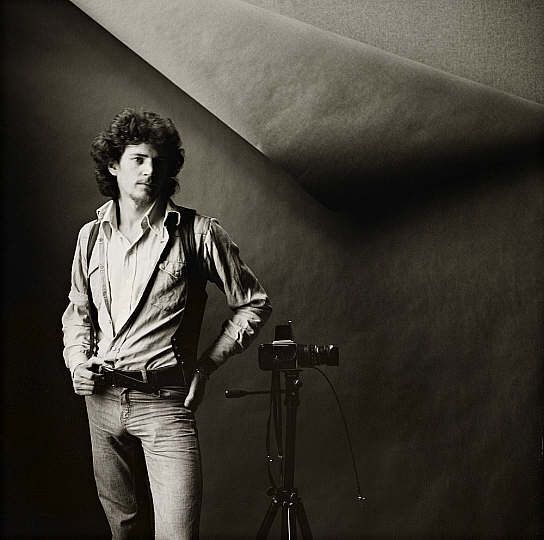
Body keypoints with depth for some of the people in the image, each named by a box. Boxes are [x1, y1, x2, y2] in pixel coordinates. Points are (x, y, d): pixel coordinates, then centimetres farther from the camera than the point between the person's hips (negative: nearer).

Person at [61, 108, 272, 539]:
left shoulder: (198, 233, -5)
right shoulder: (91, 235, 8)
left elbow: (254, 304, 1)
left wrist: (207, 364, -4)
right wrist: (78, 360, 4)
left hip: (165, 401, -4)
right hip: (102, 398, 5)